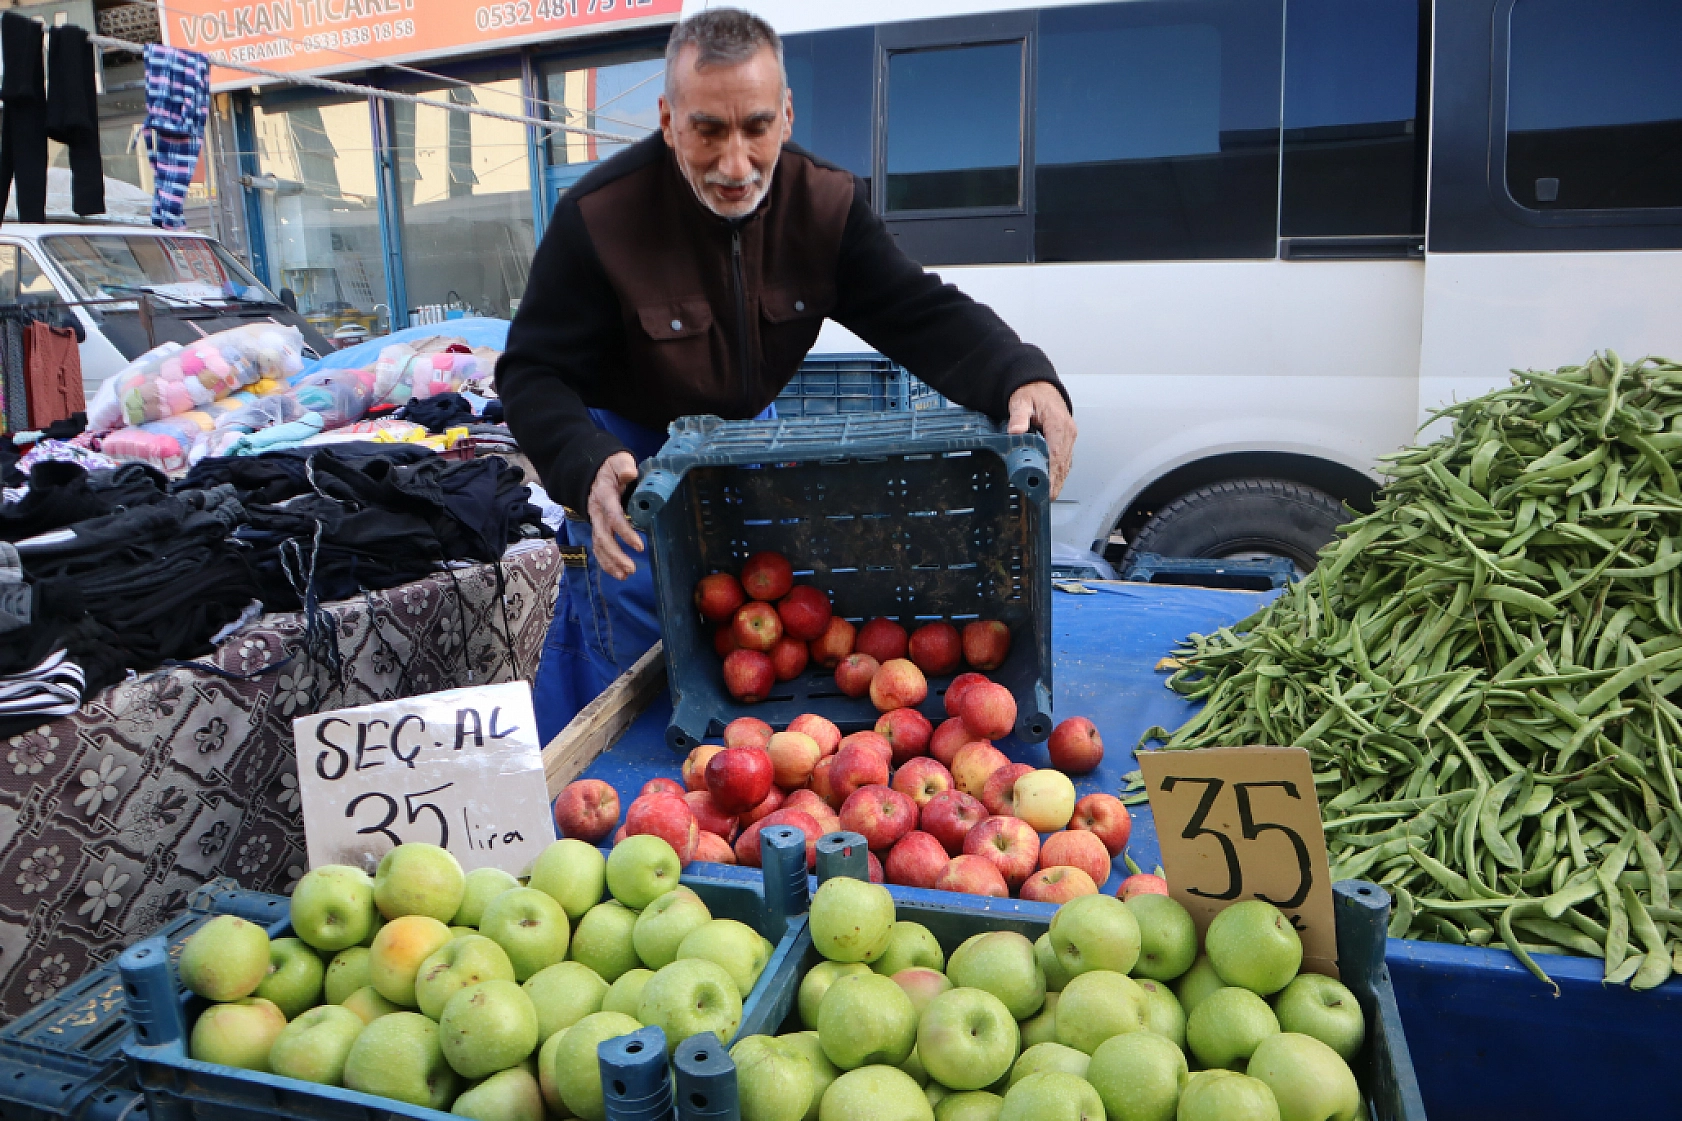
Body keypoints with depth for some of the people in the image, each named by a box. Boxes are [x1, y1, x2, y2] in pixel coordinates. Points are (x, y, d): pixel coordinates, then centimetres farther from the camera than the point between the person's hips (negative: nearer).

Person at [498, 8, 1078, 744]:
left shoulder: (826, 204, -13)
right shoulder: (598, 216, -23)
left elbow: (923, 313, -16)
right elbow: (531, 372, -20)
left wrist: (1023, 379, -37)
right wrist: (589, 469, -41)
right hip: (628, 456, -4)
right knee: (625, 687, 0)